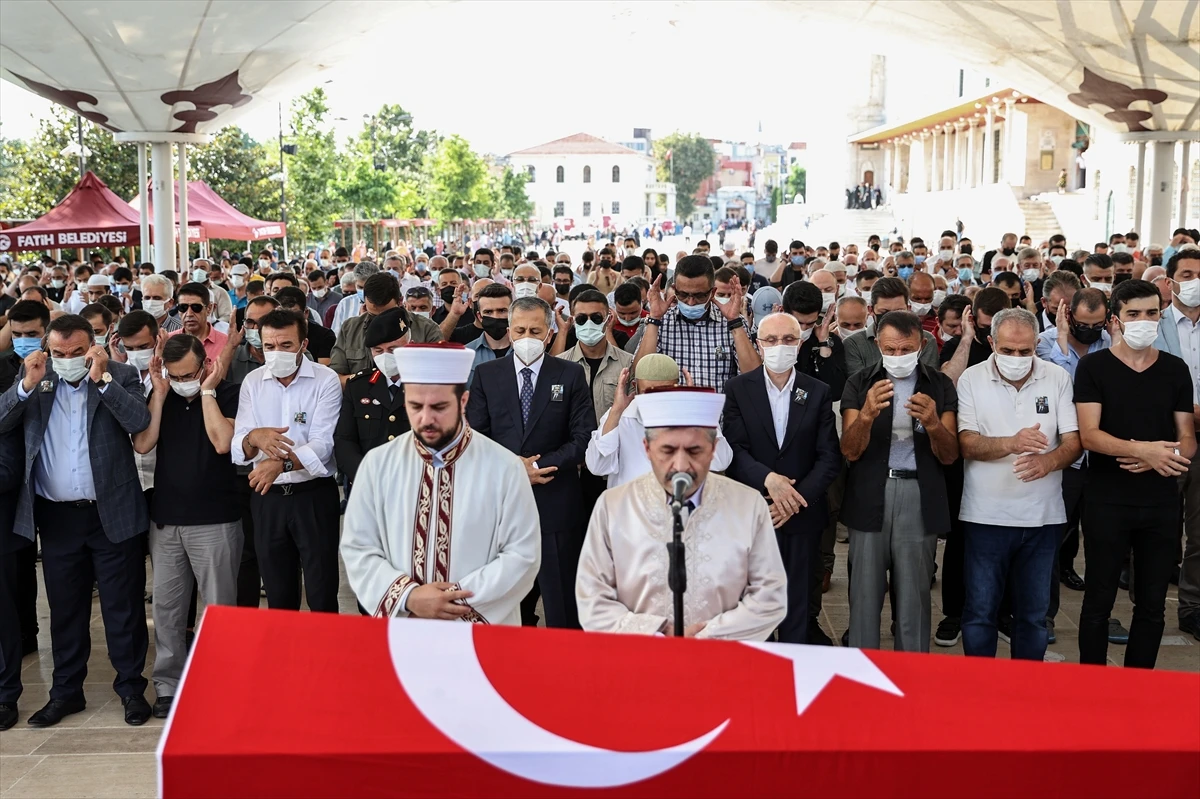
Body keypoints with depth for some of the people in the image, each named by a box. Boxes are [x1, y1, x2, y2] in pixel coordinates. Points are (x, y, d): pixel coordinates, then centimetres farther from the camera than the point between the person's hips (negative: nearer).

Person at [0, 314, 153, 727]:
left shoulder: (120, 376, -4)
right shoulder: (35, 379, 4)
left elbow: (140, 421, -19)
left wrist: (101, 378, -22)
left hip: (111, 512, -3)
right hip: (56, 515, 3)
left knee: (123, 607, 6)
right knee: (65, 609, 14)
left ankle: (131, 689, 18)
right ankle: (66, 691, 27)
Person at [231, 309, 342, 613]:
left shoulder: (326, 380, -8)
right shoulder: (252, 383, 3)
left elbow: (322, 445, -18)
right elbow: (238, 450, -4)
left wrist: (282, 463, -35)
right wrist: (254, 437, -27)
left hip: (314, 495, -3)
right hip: (267, 497, 4)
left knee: (322, 593, 2)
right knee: (278, 594, 14)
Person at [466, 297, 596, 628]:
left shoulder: (571, 375, 4)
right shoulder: (486, 374, 8)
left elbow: (584, 437, -2)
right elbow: (476, 436, 3)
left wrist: (537, 466, -12)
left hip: (556, 503, -1)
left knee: (563, 601, 1)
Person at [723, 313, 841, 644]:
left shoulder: (819, 393, 4)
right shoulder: (738, 389, 1)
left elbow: (830, 456, 0)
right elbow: (735, 450, -7)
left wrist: (797, 499, -11)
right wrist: (768, 479, -23)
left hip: (802, 516, 1)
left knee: (797, 604, 8)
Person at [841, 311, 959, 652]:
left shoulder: (939, 386, 5)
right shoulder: (860, 384, 3)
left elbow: (949, 456, 2)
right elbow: (850, 451, -5)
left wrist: (933, 423, -19)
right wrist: (867, 414, -25)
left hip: (919, 498, 0)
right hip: (869, 497, 0)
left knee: (914, 597, 4)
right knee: (865, 594, 3)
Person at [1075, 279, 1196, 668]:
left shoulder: (1175, 370, 6)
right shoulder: (1093, 366, -3)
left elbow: (1187, 439, 6)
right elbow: (1089, 435, -12)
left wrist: (1158, 460, -15)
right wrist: (1144, 449, -27)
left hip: (1162, 503, 3)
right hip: (1107, 502, -3)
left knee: (1152, 605, 10)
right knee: (1099, 600, 6)